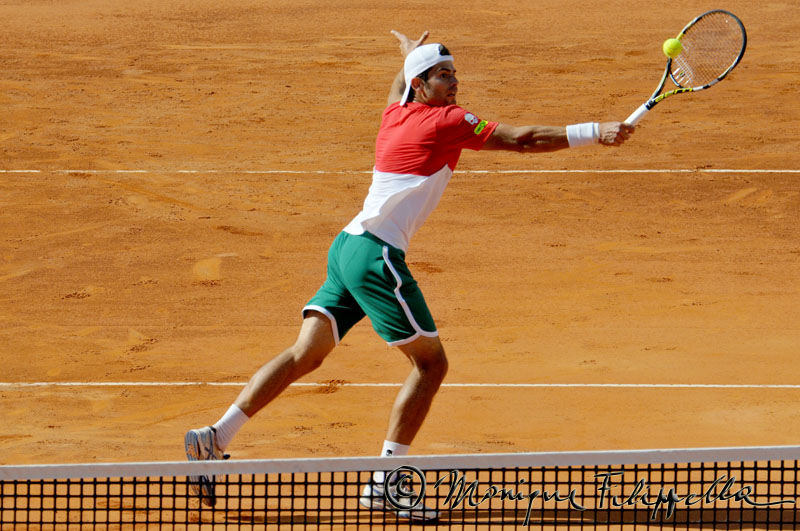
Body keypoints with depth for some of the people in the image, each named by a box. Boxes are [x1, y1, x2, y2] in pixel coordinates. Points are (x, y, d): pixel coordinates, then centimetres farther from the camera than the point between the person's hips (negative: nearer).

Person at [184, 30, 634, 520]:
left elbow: (399, 88, 43)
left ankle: (216, 438, -4)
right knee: (431, 362, -1)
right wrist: (594, 132, -12)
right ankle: (384, 483, -5)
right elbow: (522, 140, -12)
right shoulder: (446, 122, -6)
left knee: (305, 355, 6)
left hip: (347, 246, 9)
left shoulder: (398, 112, 16)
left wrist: (410, 55, 64)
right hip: (376, 254, -9)